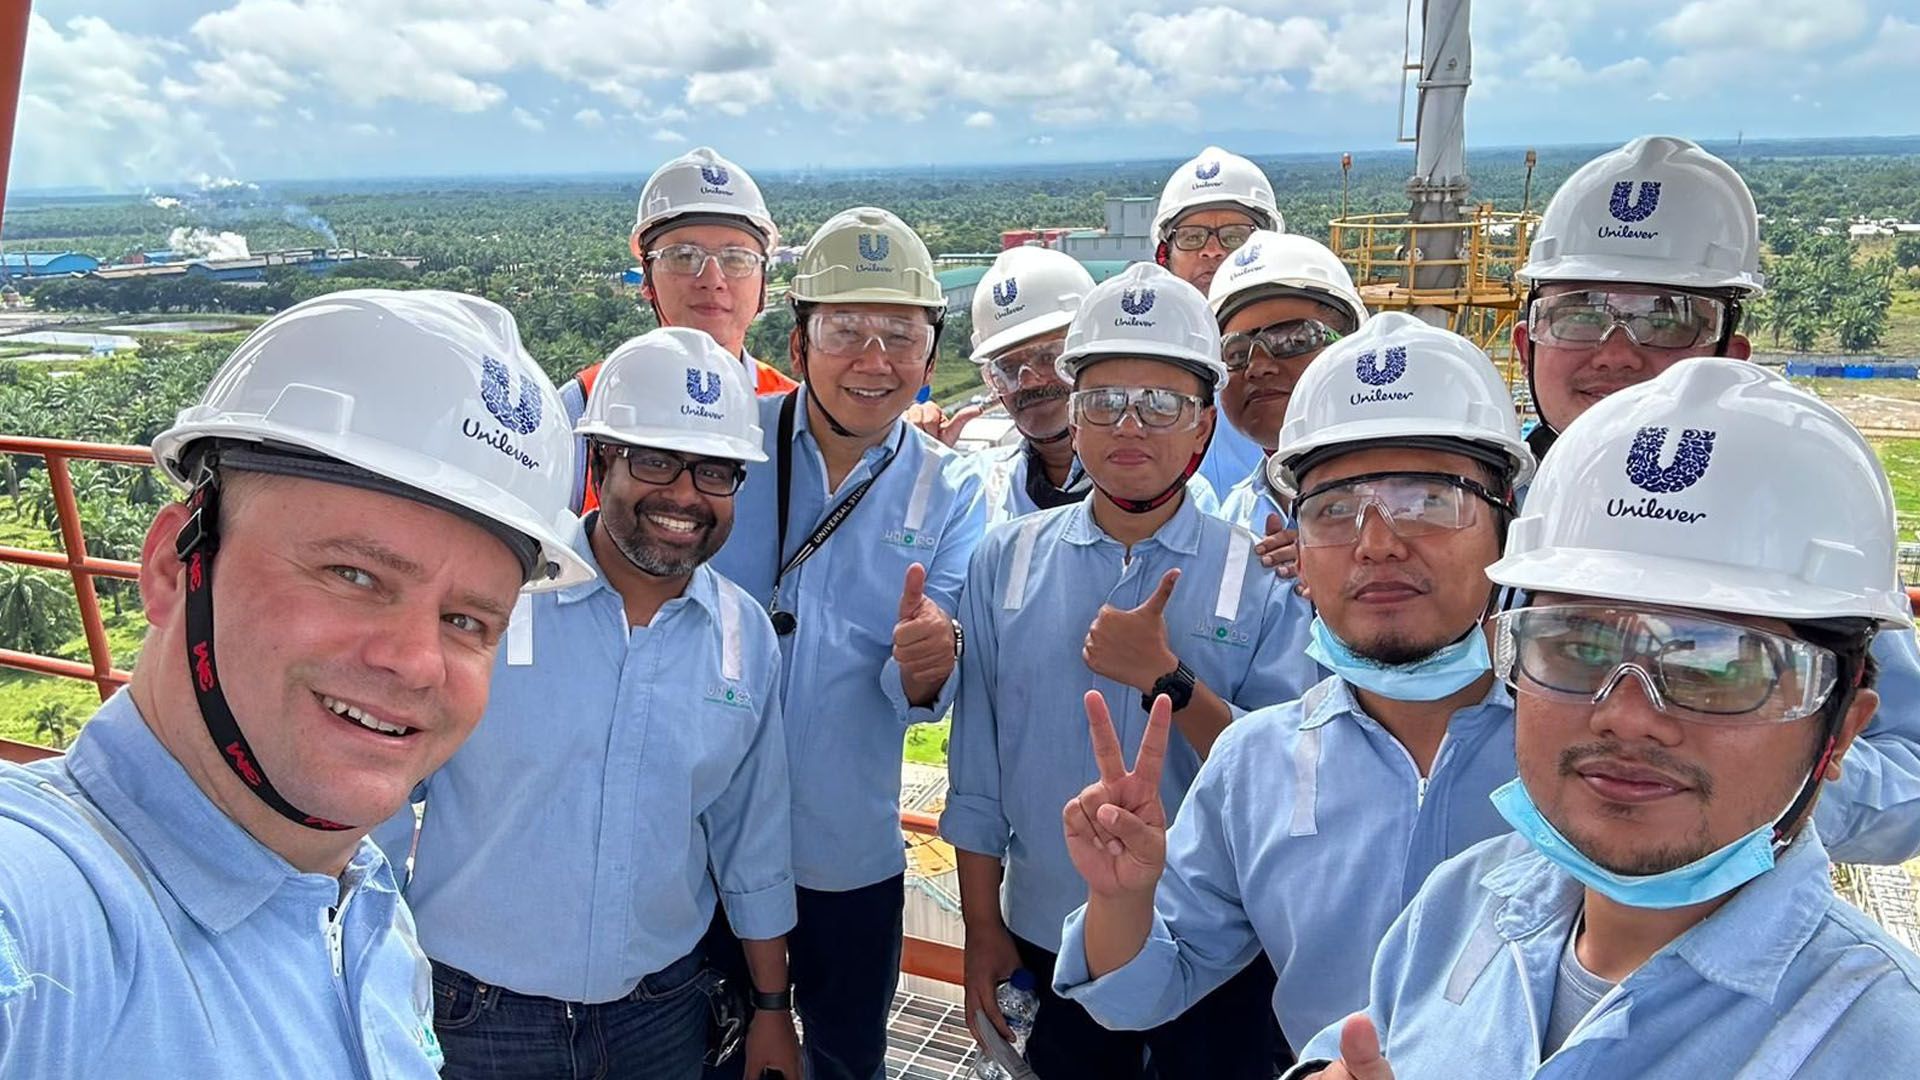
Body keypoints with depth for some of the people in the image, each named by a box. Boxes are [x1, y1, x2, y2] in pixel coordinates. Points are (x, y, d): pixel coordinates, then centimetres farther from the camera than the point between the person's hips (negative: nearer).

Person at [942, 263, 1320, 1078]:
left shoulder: (1266, 580, -9)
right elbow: (978, 774, 2)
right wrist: (982, 928, 4)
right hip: (1048, 945, 2)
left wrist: (1166, 678, -26)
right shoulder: (1005, 563, -2)